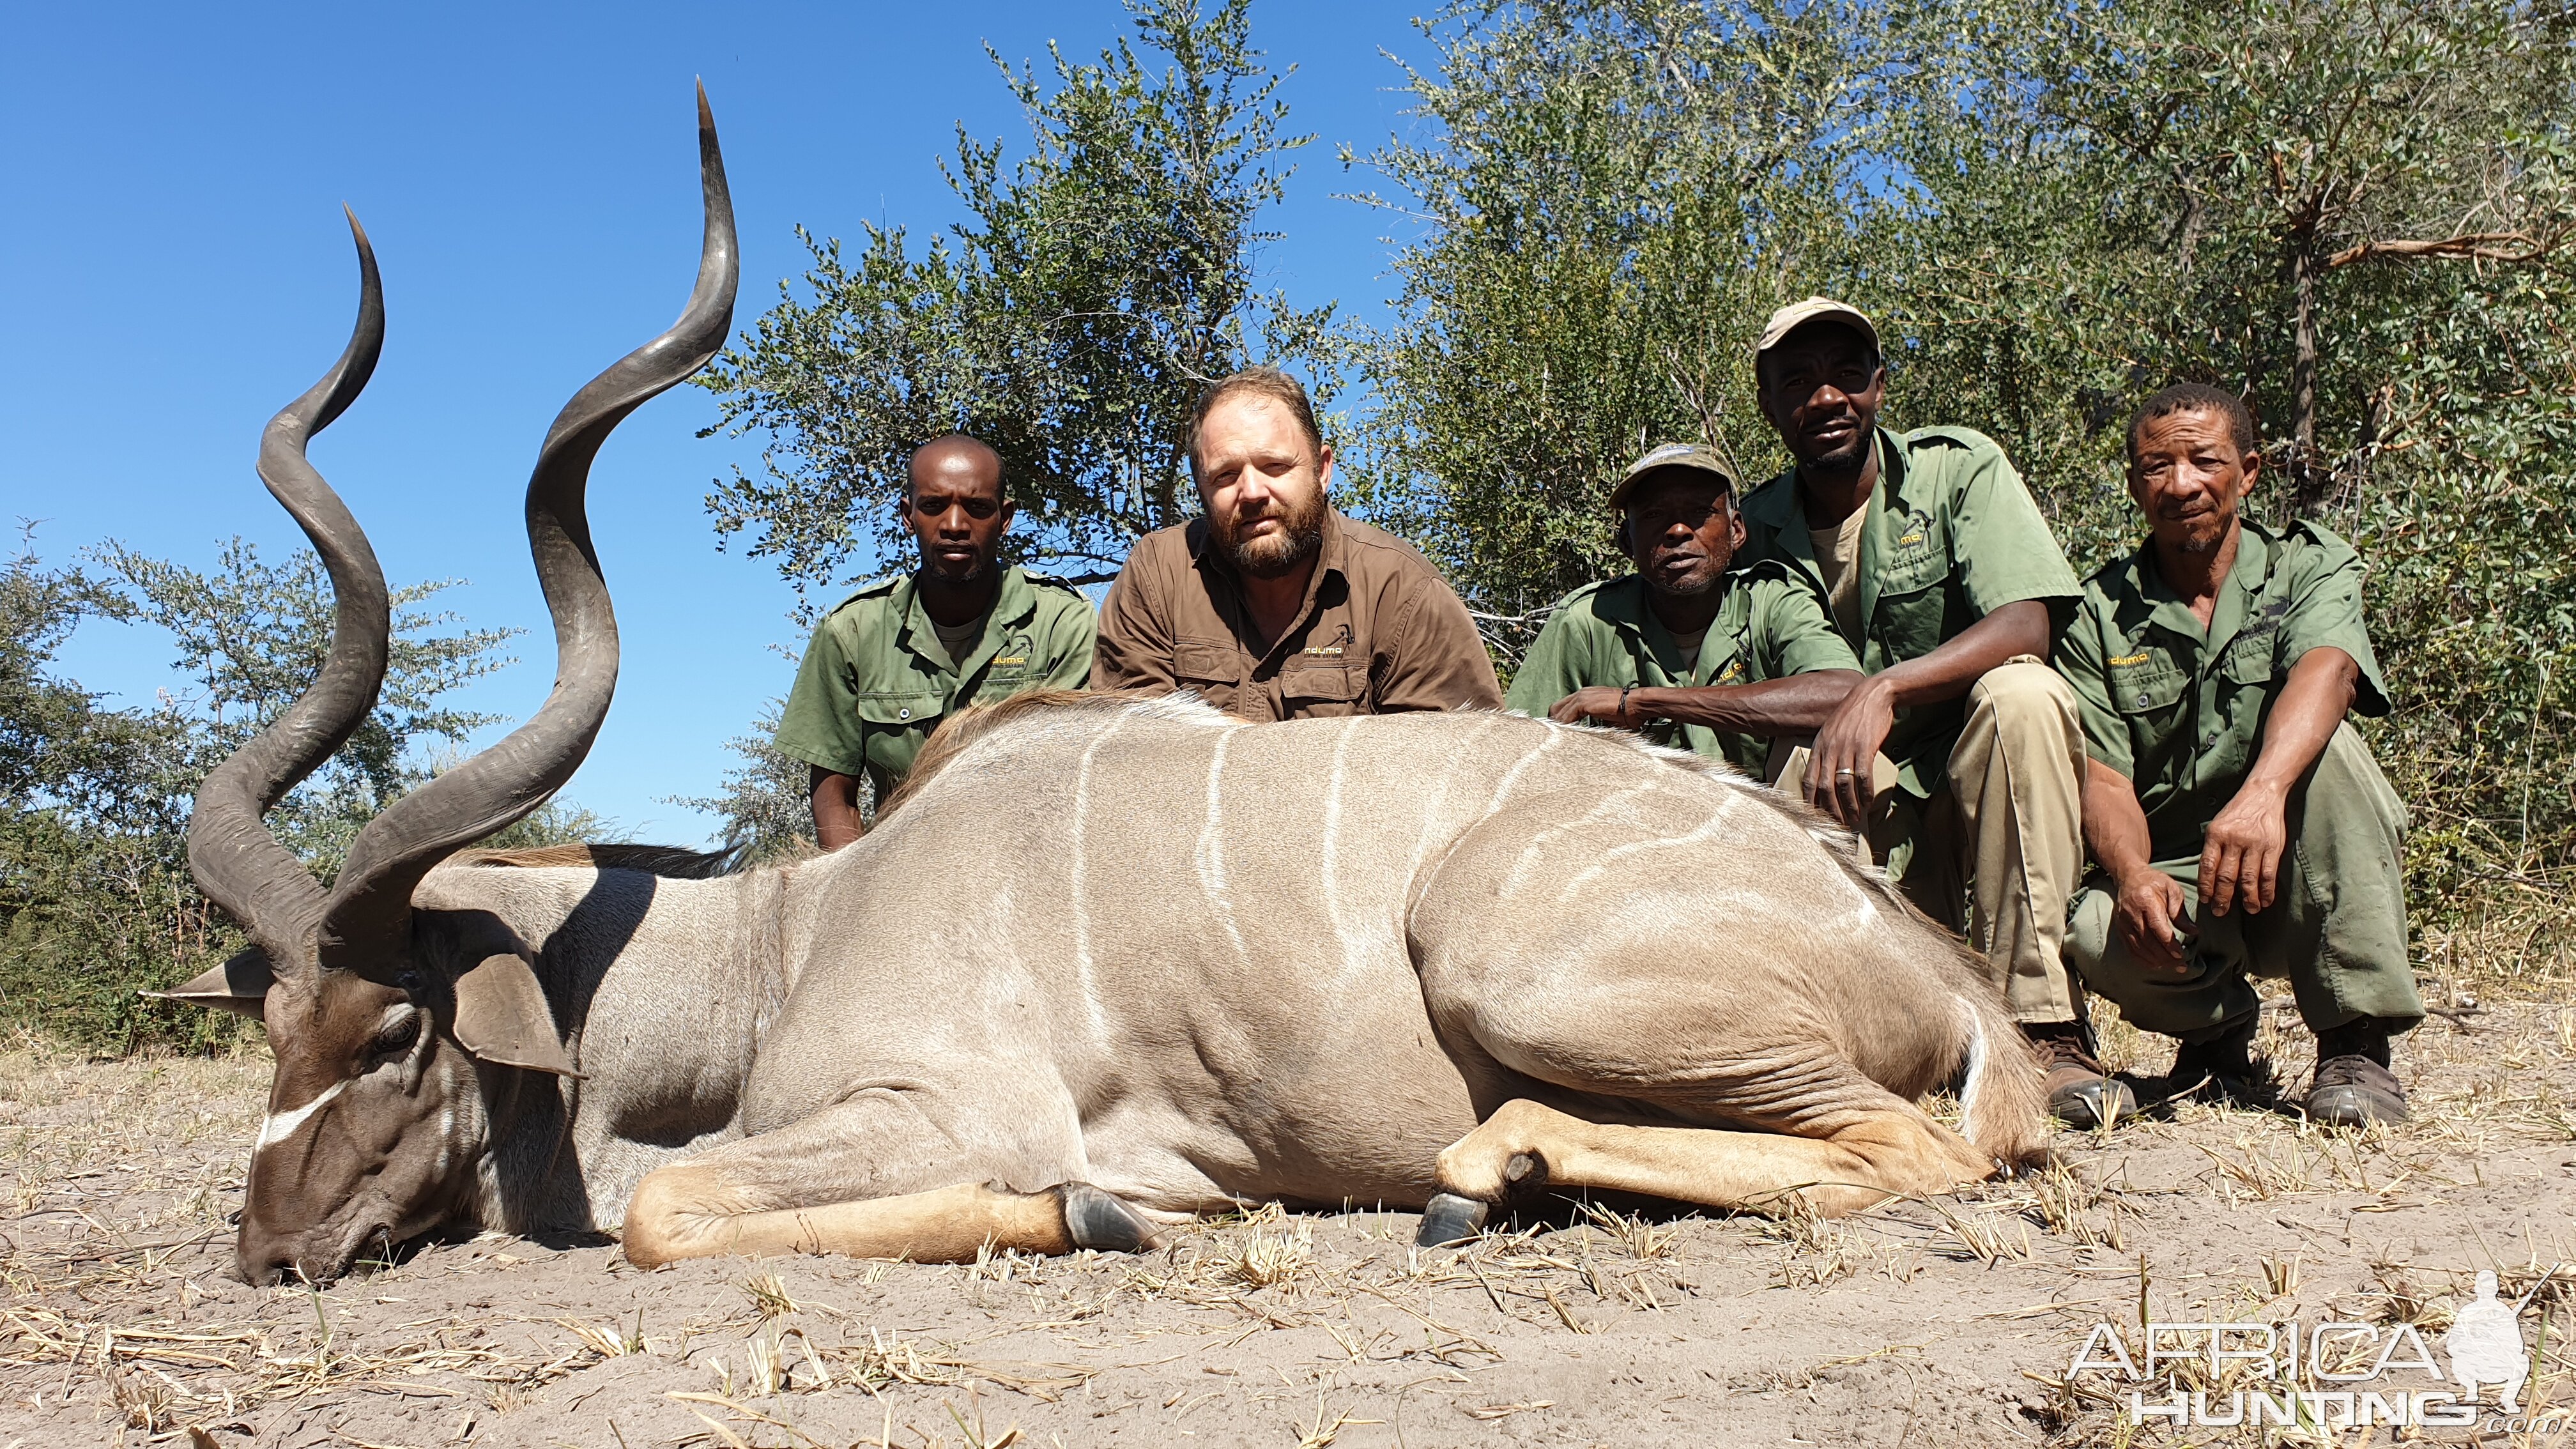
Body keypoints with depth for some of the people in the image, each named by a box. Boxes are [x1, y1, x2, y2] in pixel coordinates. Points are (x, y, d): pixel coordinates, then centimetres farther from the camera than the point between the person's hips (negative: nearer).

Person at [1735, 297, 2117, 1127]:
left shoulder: (1959, 468, -1)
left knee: (2021, 695, -32)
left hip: (1978, 801, -1)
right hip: (1855, 822, 1)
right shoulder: (1755, 529, 6)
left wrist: (1885, 689, -33)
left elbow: (2025, 627, -18)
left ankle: (2043, 1027, -28)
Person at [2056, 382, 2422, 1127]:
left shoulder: (2310, 569, 0)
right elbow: (2104, 778, -9)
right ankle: (2216, 1029, 5)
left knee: (2324, 743, -29)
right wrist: (2134, 877, -32)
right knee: (2097, 934, -32)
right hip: (2169, 880, 0)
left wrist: (2263, 792, -46)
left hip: (2296, 882, 0)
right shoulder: (2099, 614, 2)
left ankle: (2356, 1045, -21)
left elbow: (2324, 673, -24)